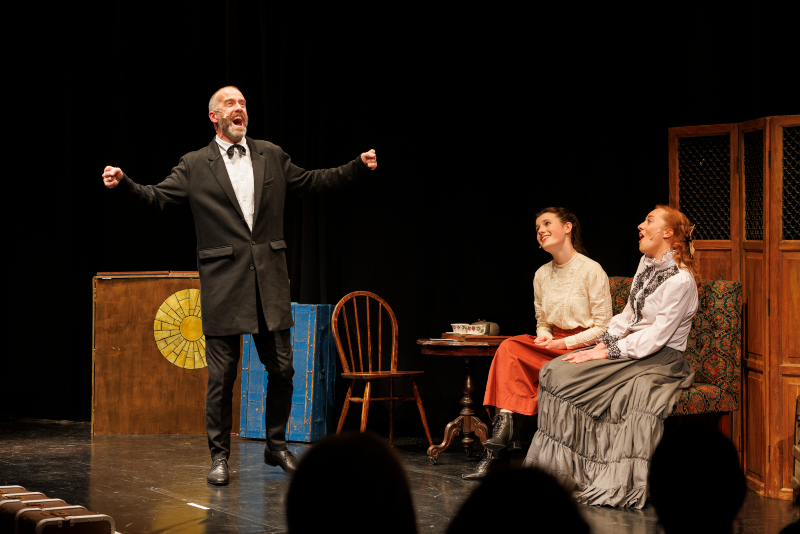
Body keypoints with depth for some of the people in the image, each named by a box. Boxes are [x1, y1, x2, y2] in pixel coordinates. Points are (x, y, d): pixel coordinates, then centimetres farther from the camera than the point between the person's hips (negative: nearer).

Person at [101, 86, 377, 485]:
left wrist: (359, 167, 9)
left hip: (269, 283, 3)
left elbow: (314, 182, 18)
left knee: (281, 369, 6)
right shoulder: (194, 166, 3)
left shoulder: (272, 157, 12)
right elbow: (157, 198, -1)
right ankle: (219, 456, 10)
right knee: (221, 376, 0)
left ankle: (276, 445, 23)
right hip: (223, 284, -3)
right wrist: (123, 183, -17)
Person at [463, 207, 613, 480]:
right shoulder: (542, 275, 11)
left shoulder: (592, 271, -8)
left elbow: (602, 328, -7)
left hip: (583, 348, -6)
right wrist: (544, 337, -5)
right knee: (509, 348, -24)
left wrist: (565, 343, -16)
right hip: (554, 347, 6)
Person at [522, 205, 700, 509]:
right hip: (631, 349, 9)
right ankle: (564, 470, -13)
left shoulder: (681, 280, -14)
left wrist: (609, 352, -20)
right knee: (558, 371, -11)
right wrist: (603, 343, 2)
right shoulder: (647, 264, 14)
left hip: (660, 359, -9)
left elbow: (657, 336, -18)